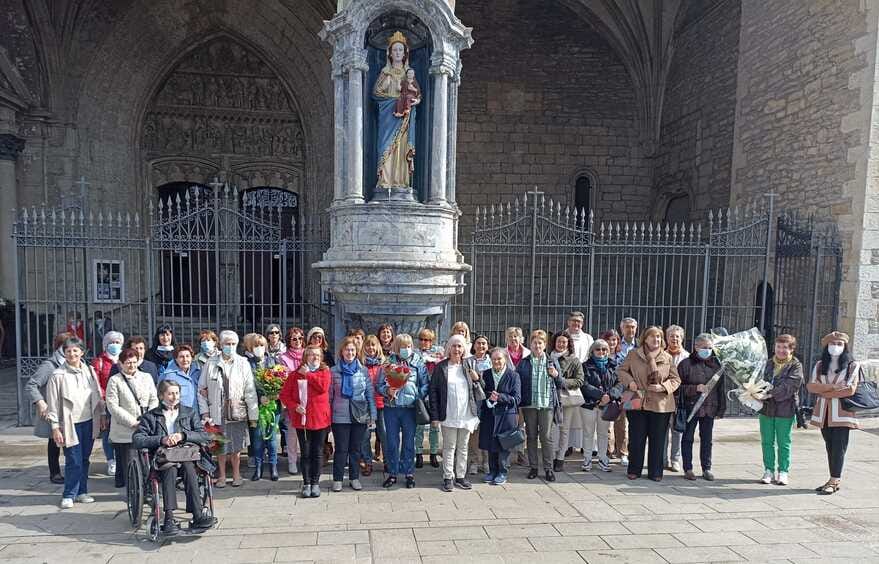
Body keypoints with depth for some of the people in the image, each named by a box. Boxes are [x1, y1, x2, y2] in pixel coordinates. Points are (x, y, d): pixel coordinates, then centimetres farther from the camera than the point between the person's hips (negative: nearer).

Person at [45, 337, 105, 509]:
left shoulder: (89, 371, 6)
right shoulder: (58, 375, -7)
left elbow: (98, 396, 12)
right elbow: (53, 403, -7)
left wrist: (102, 415, 10)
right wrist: (55, 427, -9)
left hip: (89, 422, 4)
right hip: (70, 424, -4)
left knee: (84, 459, 12)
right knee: (73, 461, -3)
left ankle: (81, 492, 24)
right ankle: (69, 495, 12)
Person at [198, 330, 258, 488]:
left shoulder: (243, 363, -1)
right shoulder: (211, 364, 0)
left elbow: (250, 391, -2)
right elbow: (202, 389, 4)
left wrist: (253, 415, -4)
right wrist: (205, 412, -2)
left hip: (237, 412, 0)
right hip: (217, 412, 0)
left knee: (236, 446, 7)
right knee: (220, 446, 10)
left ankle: (236, 475, 24)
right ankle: (222, 475, 27)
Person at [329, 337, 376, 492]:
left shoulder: (363, 370, 3)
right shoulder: (334, 371, 0)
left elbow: (370, 393, 4)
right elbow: (329, 394, 1)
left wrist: (372, 415, 0)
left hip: (360, 415, 1)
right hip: (340, 416, -1)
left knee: (356, 448, 11)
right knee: (341, 449, 4)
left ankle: (354, 478, 23)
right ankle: (337, 479, 17)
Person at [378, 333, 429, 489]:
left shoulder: (418, 362, 1)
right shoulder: (389, 363, 2)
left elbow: (424, 384, 1)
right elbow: (380, 385, 3)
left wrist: (419, 399, -11)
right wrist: (387, 391, -16)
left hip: (410, 408, -1)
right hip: (391, 407, 1)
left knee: (409, 442, 9)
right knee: (391, 443, 9)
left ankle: (409, 473, 21)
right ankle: (392, 474, 21)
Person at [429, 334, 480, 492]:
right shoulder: (441, 367, -1)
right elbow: (433, 392, -3)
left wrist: (477, 379, -9)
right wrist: (434, 416, -8)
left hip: (466, 415, 3)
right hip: (448, 416, -3)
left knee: (463, 447, 11)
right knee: (449, 447, 4)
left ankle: (461, 476, 22)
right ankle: (448, 477, 13)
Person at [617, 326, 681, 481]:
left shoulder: (667, 358, 4)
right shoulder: (634, 355, 2)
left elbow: (676, 379, 7)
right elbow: (621, 370, 10)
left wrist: (663, 387, -11)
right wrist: (629, 381, -7)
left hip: (661, 404, 1)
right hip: (638, 403, -1)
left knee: (657, 440, 8)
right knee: (636, 439, 6)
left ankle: (655, 472, 21)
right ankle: (634, 470, 21)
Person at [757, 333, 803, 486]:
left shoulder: (795, 366, -5)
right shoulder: (769, 363, 12)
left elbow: (789, 386, -16)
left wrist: (770, 394, -25)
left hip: (785, 409, -5)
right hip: (766, 408, 5)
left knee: (783, 443, 5)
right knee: (767, 442, 9)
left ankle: (783, 472, 17)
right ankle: (769, 470, 18)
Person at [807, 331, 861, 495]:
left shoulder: (852, 365, 1)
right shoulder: (820, 365, 12)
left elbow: (850, 390, -11)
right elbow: (811, 386, -2)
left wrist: (824, 392, -8)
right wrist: (833, 386, -14)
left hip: (841, 412, -4)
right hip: (824, 413, 4)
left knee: (838, 447, -4)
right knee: (830, 447, 9)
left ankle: (834, 481, 0)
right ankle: (834, 481, 17)